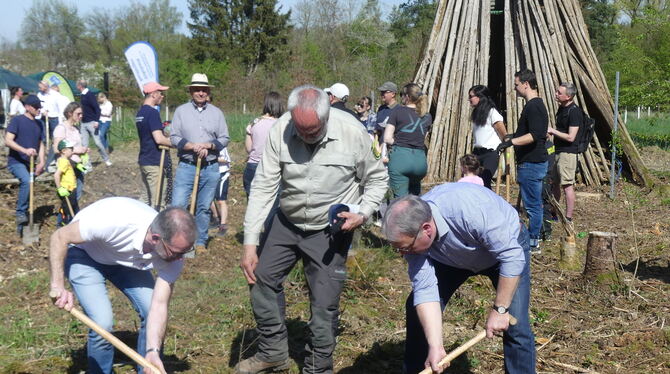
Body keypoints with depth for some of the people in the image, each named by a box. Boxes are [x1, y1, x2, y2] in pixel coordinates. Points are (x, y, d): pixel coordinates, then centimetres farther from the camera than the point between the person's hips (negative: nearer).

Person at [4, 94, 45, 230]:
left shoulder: (38, 124, 11)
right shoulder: (17, 120, -8)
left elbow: (41, 144, 15)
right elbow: (8, 140, -17)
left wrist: (41, 162, 1)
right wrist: (25, 150, -30)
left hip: (30, 163, 7)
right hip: (16, 161, -7)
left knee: (26, 186, 11)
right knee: (27, 181, -32)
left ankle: (21, 225, 22)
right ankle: (20, 213, -19)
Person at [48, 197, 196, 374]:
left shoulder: (172, 256, -26)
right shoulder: (114, 220, -41)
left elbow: (159, 305, -24)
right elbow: (60, 237, -28)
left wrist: (153, 351, -36)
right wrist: (58, 285, -35)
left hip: (127, 259, 4)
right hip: (85, 254, -4)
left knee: (152, 313, -11)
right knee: (102, 322, -20)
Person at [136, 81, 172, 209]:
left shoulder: (140, 112, 14)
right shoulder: (153, 112, -16)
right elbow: (159, 139, -23)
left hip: (143, 160, 10)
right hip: (155, 162, -10)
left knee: (146, 196, 17)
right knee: (158, 201, -3)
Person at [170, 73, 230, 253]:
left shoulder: (216, 113, 7)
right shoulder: (181, 111, 3)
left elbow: (224, 138, 5)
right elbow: (174, 137, -1)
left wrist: (207, 146, -12)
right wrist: (192, 146, -16)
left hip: (210, 168, 2)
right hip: (186, 166, -1)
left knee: (204, 208, 9)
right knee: (178, 204, -9)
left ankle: (200, 242, 21)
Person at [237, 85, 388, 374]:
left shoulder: (353, 132, -21)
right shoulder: (280, 131, -17)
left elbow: (376, 179, -4)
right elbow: (263, 187, -14)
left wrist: (362, 213, -22)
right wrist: (250, 244, -15)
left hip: (330, 230, -3)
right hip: (287, 223, 3)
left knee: (324, 304, -2)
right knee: (261, 278, 9)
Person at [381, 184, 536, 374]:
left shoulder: (471, 210, -43)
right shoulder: (411, 230, -27)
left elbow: (512, 256, -34)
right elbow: (425, 289, -25)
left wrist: (499, 309, -29)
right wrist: (435, 346, -32)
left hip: (506, 245, -4)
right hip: (453, 258, 4)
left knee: (515, 325, -15)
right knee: (417, 310, -4)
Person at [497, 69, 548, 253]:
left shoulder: (534, 106, -18)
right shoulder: (535, 104, 15)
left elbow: (535, 135, -27)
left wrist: (511, 142, -26)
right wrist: (514, 137, 26)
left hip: (531, 163, -11)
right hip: (533, 162, 11)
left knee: (532, 204, -4)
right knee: (534, 203, 15)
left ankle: (533, 243, 2)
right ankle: (533, 239, 22)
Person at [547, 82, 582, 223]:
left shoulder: (574, 112, -17)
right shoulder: (562, 108, 11)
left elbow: (570, 137, -21)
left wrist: (553, 131, -15)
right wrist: (550, 132, 8)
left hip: (568, 152, -10)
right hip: (557, 151, 10)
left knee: (567, 185, -5)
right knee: (555, 183, 16)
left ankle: (568, 217, 1)